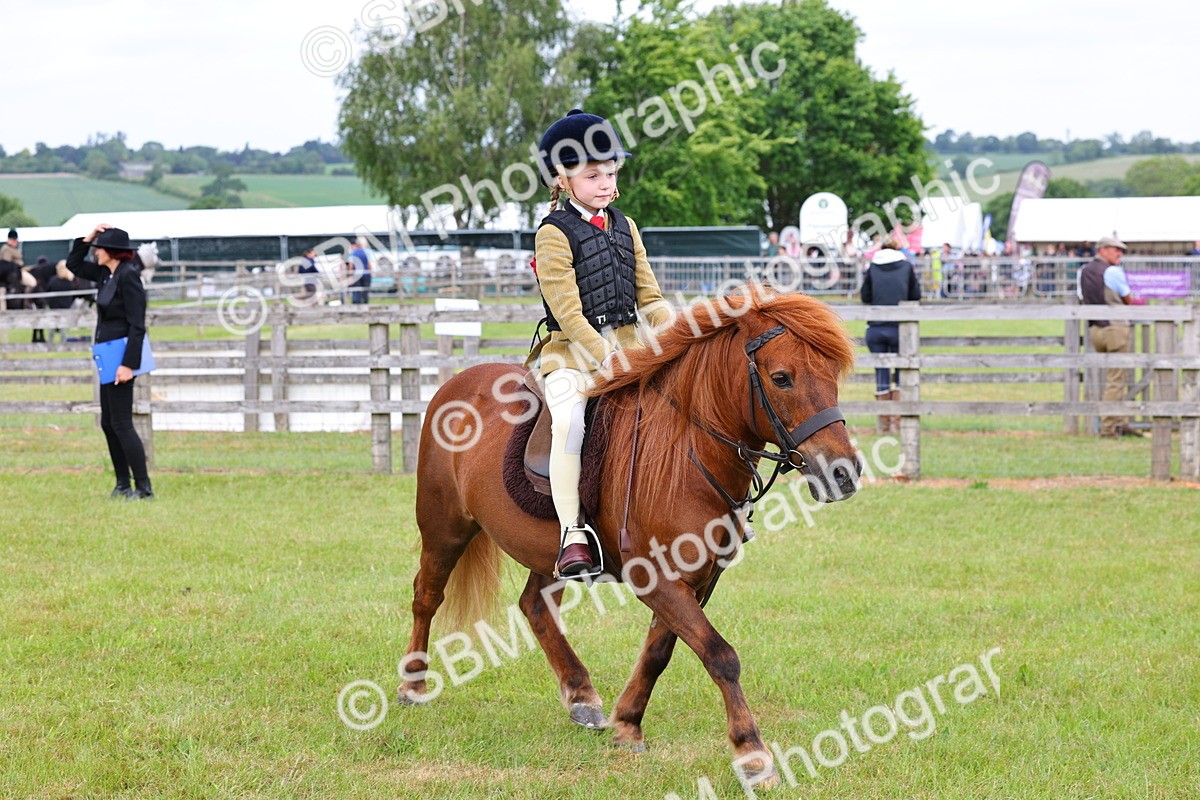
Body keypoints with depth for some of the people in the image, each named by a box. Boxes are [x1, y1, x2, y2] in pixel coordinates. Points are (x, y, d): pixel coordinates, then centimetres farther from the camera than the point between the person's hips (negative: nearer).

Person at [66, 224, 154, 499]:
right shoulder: (105, 274, 10)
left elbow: (137, 325, -20)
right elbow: (73, 264, 25)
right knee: (108, 424, 13)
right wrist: (89, 236, 11)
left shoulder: (128, 276, -16)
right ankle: (123, 485, 20)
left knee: (121, 424, -9)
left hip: (122, 355, -10)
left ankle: (143, 487, -6)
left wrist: (128, 364, -24)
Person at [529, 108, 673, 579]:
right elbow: (568, 313, -13)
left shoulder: (625, 229, 14)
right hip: (571, 350, -6)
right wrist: (608, 359, -22)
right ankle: (573, 534, -30)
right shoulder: (554, 234, -6)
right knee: (569, 419, -31)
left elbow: (649, 297, 14)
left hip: (628, 344, 6)